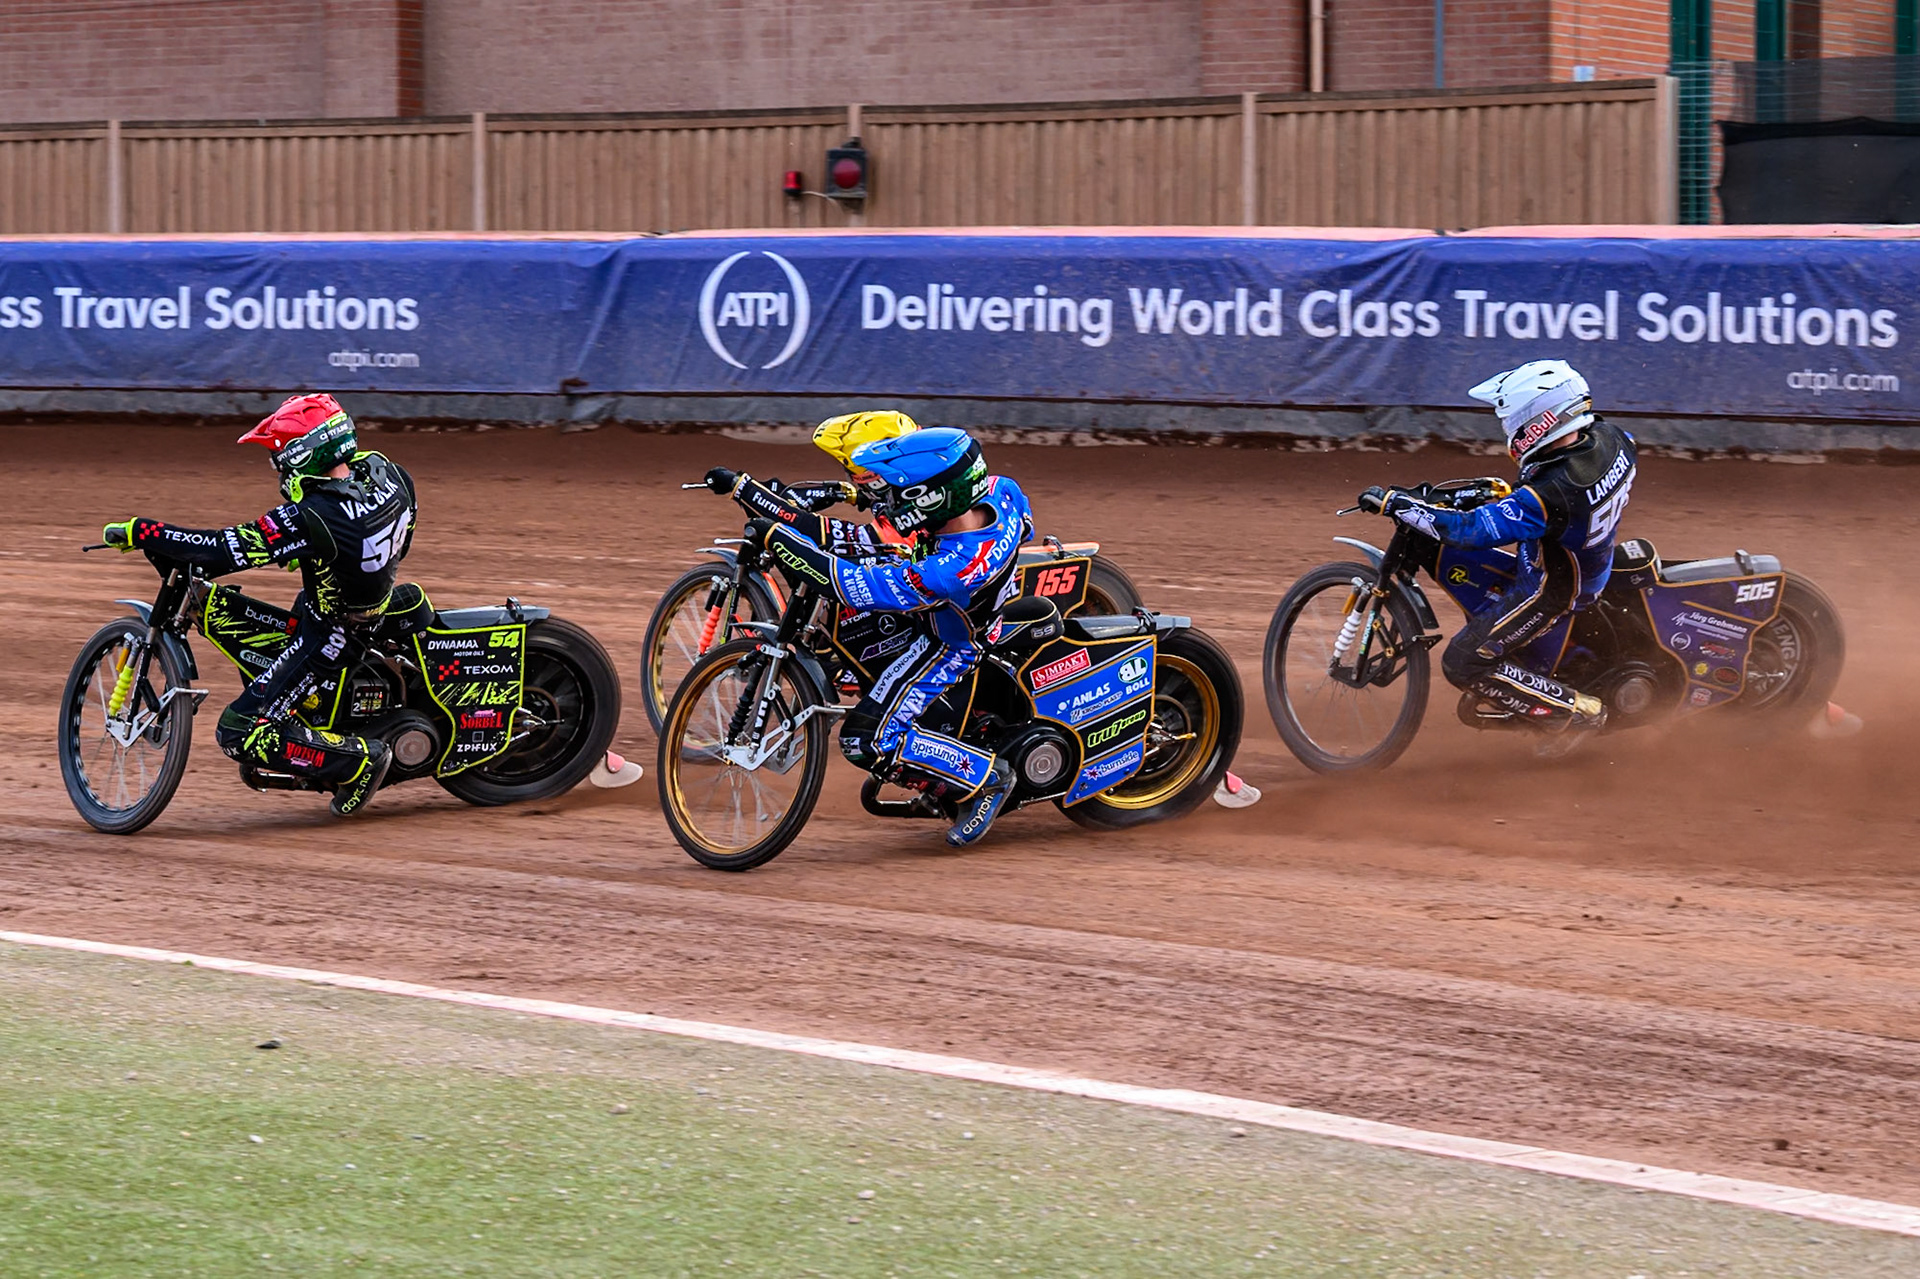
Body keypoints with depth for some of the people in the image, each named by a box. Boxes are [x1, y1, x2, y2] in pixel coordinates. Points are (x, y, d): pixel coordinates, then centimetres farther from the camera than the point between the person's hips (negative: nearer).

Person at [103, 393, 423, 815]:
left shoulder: (310, 520, -34)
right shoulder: (382, 470, -12)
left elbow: (224, 551, -34)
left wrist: (139, 532, -28)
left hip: (327, 638, -8)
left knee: (240, 733, -10)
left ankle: (360, 761, -6)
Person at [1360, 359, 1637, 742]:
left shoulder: (1550, 495, -39)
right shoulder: (1608, 437, -16)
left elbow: (1469, 529, -37)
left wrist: (1395, 503, -31)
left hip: (1551, 591, -9)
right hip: (1593, 564, 9)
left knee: (1463, 664, -5)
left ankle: (1578, 713, 2)